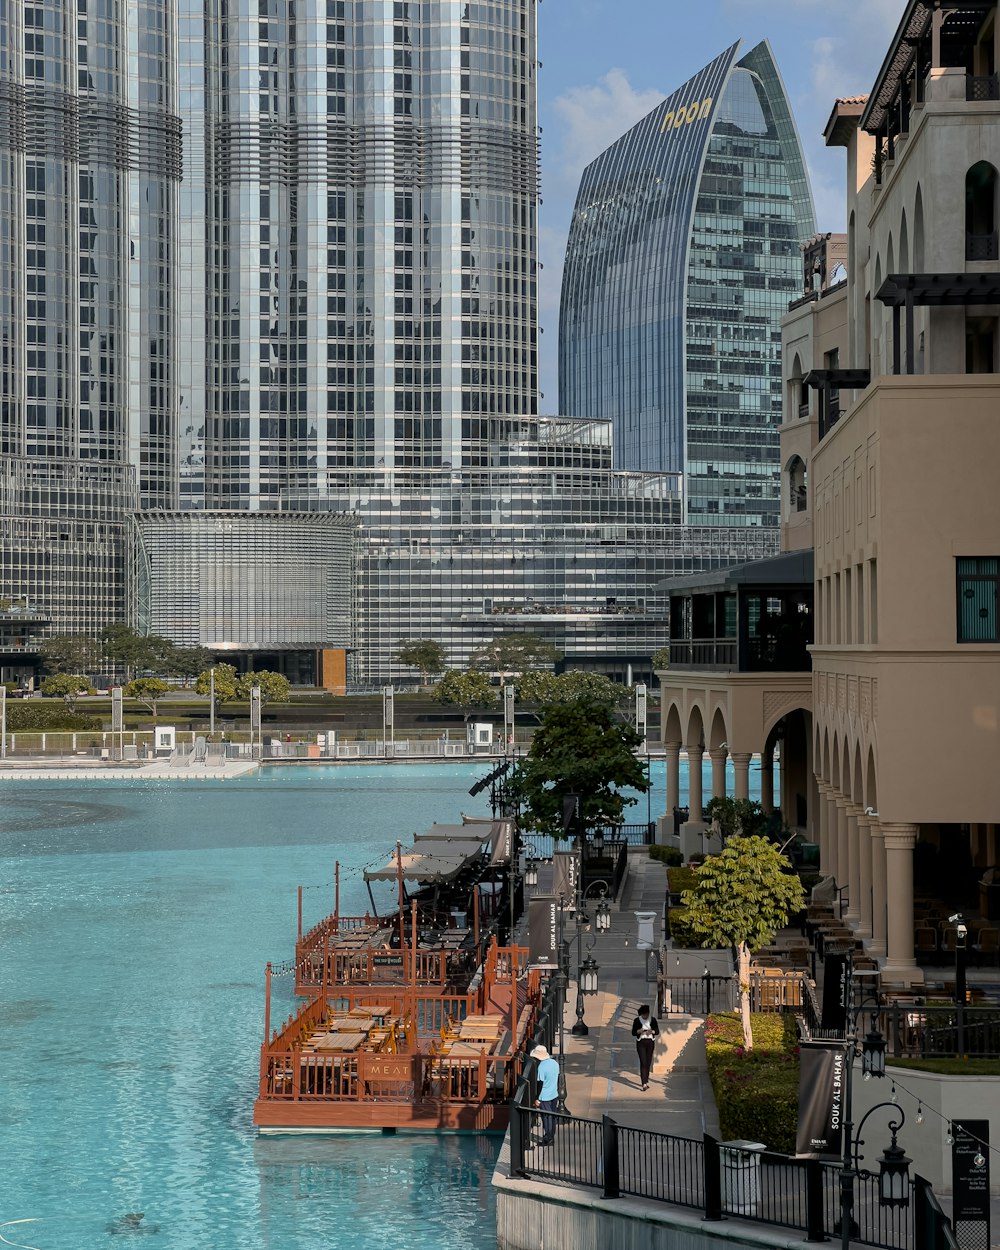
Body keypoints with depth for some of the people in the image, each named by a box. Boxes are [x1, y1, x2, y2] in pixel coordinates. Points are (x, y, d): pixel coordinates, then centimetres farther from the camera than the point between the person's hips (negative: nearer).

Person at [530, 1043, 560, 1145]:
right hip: (554, 1095, 7)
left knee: (546, 1118, 4)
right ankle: (551, 1136, 28)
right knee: (552, 1117, 17)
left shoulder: (542, 1067, -24)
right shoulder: (554, 1063, 0)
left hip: (545, 1097, -7)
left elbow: (540, 1084, -20)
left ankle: (547, 1140, 12)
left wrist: (537, 1099, -11)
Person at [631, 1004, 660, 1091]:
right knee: (643, 1062, -13)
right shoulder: (637, 1020, -5)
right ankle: (644, 1084, -20)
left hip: (650, 1042, 2)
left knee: (648, 1062, 7)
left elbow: (657, 1031, 3)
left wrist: (652, 1031, -19)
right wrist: (638, 1031, -23)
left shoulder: (653, 1019, 0)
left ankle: (645, 1081, 25)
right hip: (640, 1042, -2)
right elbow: (633, 1033, -1)